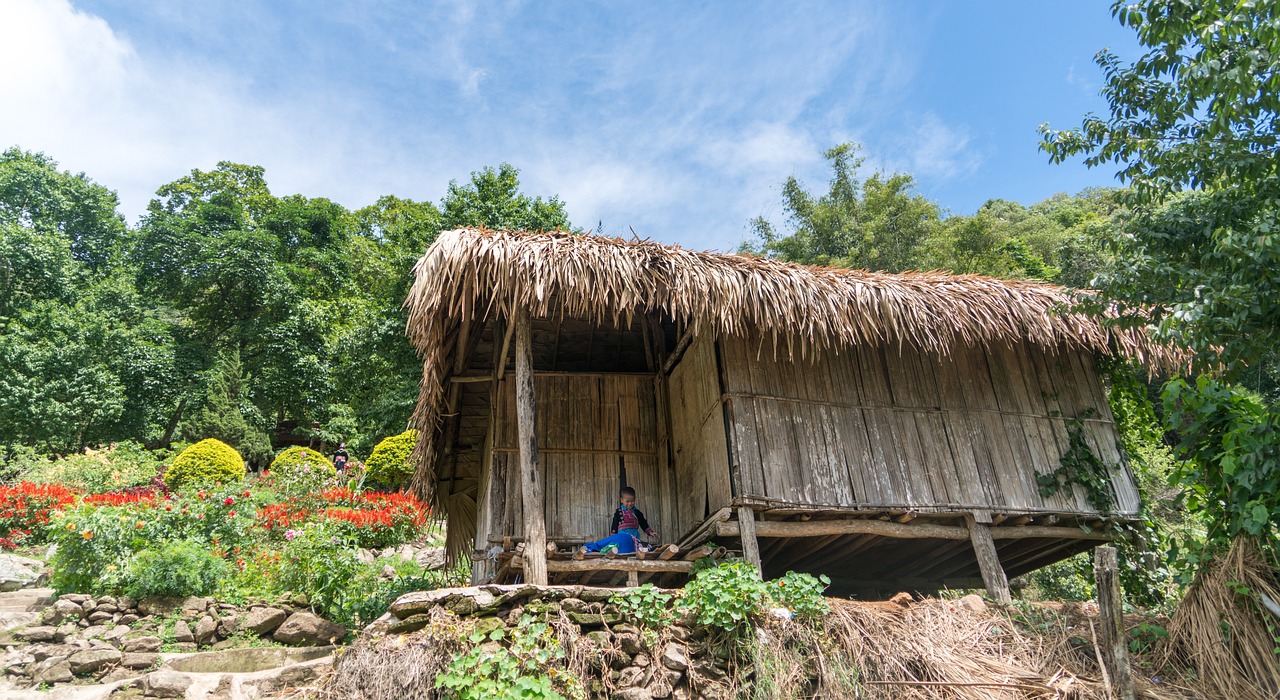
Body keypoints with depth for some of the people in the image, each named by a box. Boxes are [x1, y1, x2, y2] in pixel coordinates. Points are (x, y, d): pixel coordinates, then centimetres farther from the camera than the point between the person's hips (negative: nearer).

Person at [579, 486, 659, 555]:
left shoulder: (637, 512, 13)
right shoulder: (618, 512, 7)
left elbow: (644, 524, 16)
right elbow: (614, 526, 9)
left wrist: (650, 532, 5)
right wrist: (613, 536, 4)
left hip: (634, 538, 2)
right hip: (622, 536, -2)